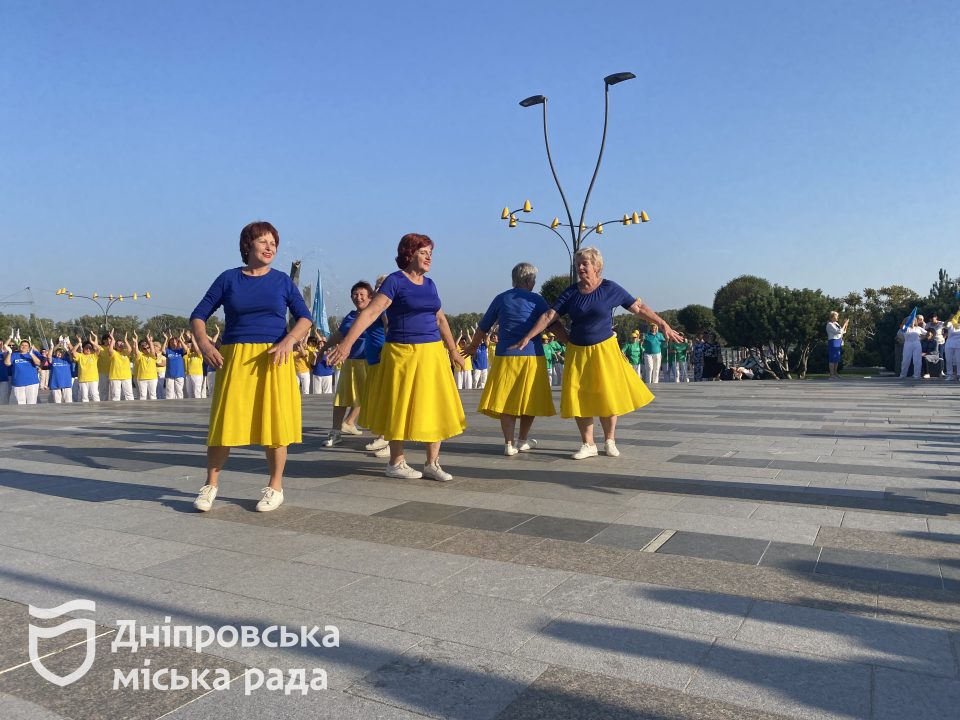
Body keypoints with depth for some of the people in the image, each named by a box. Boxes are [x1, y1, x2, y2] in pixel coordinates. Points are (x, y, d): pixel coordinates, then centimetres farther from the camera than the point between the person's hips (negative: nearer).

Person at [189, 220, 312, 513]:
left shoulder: (282, 280, 8)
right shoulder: (229, 278, 7)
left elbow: (305, 318, 5)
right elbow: (198, 315, 8)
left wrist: (289, 340, -13)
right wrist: (203, 342, -10)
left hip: (272, 360, 0)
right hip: (234, 359, 0)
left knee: (274, 422, 1)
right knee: (225, 422, 0)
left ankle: (275, 487, 16)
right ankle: (211, 485, 17)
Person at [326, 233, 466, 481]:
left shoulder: (429, 284, 12)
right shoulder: (395, 281, -8)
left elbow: (440, 319, 21)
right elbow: (370, 312, -16)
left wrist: (453, 350, 23)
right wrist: (347, 343, -26)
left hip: (433, 353, 6)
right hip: (403, 353, -6)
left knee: (436, 407, 6)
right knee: (402, 409, 3)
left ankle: (432, 463, 16)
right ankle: (396, 464, 17)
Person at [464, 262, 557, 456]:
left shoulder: (500, 299, 7)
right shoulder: (536, 300, -1)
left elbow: (483, 327, 14)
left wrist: (473, 346, 29)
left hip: (506, 356, 2)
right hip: (532, 356, -1)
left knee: (507, 400, 5)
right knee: (529, 400, 12)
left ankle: (509, 444, 1)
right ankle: (523, 441, 22)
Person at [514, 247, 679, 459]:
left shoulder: (610, 289, -4)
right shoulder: (571, 292, 1)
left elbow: (639, 308, 0)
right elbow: (549, 316, -3)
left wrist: (663, 325, -5)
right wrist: (527, 337, -10)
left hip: (604, 350, -2)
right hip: (577, 352, 2)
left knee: (607, 396, 3)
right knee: (579, 398, 1)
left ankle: (610, 441, 21)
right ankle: (588, 445, 12)